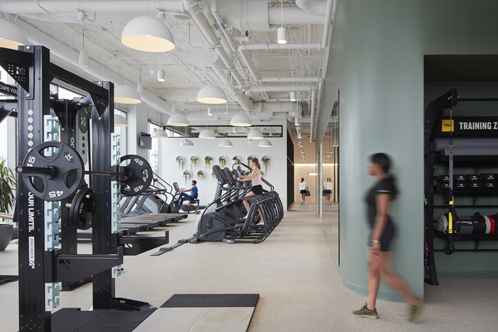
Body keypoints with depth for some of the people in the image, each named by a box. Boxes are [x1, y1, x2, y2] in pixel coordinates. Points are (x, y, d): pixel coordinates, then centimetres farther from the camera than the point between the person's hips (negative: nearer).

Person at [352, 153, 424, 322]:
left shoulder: (383, 185, -17)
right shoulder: (380, 183, 13)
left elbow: (382, 214, -22)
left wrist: (376, 239, -23)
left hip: (382, 231, -10)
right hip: (378, 230, 10)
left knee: (384, 271, -5)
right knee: (372, 268, 11)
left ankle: (415, 302, 4)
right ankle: (370, 308, 17)